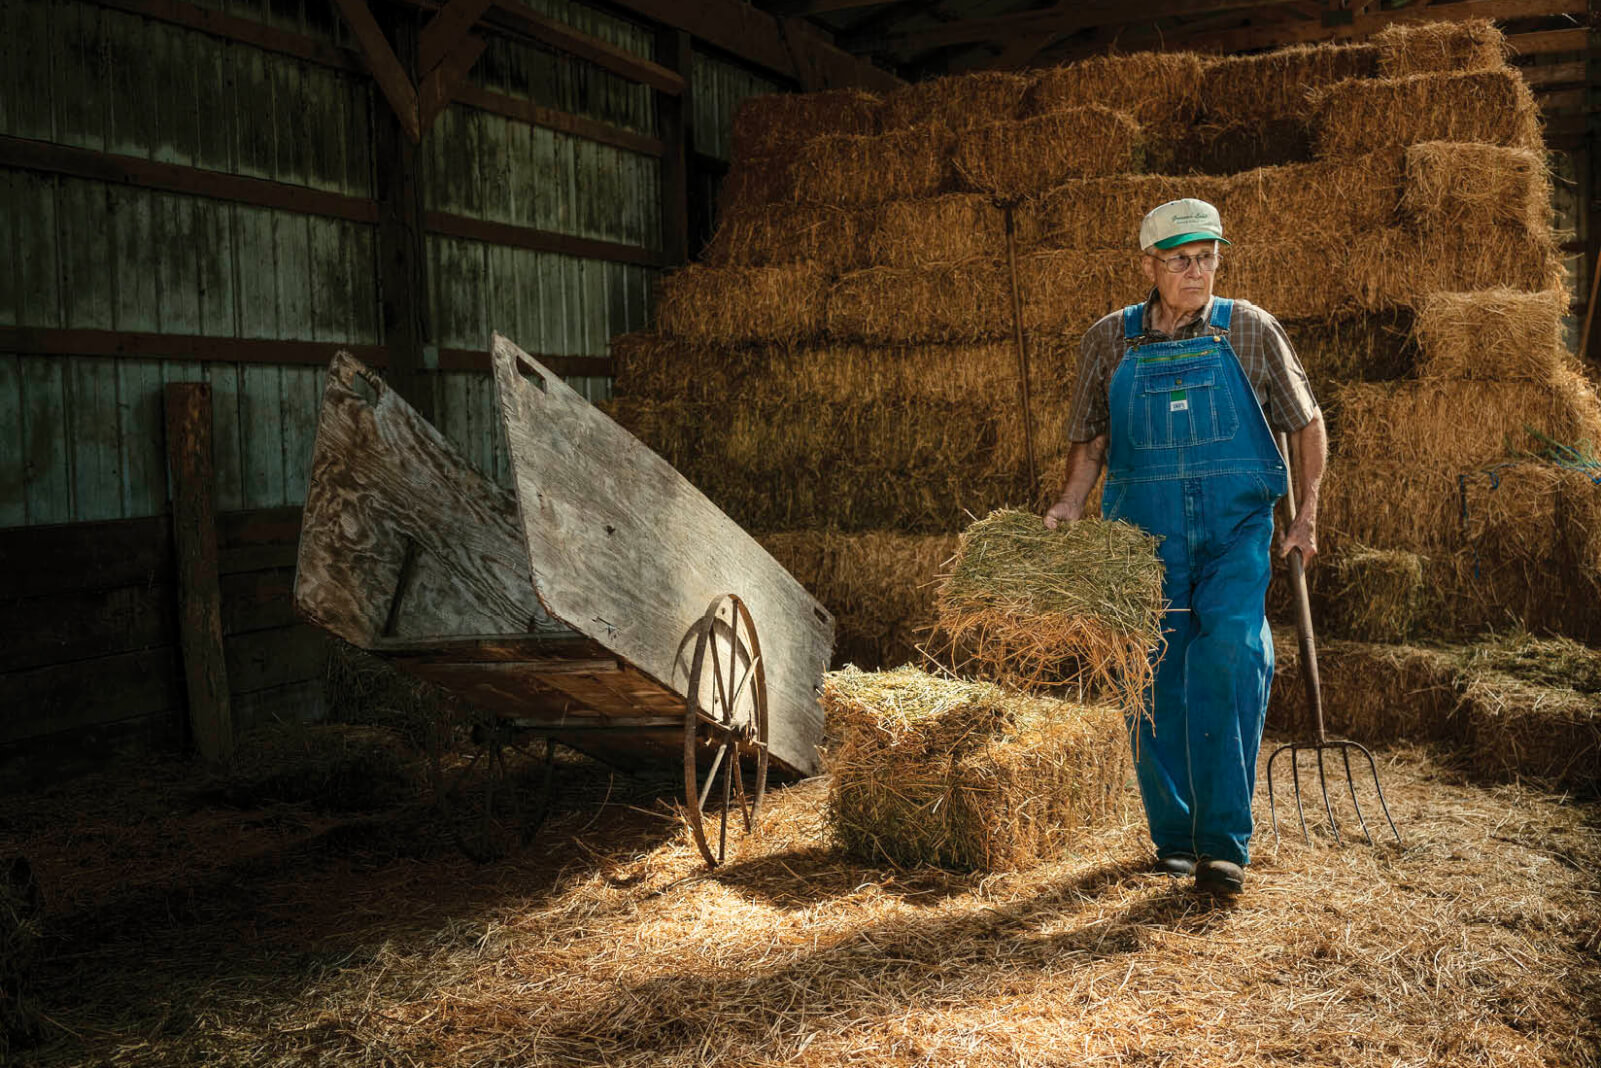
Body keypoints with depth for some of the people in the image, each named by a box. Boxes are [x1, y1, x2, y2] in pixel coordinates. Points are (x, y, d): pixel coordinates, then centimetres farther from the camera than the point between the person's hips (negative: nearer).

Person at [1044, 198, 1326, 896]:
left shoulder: (1249, 329, 5)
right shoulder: (1110, 341, 8)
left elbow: (1306, 423, 13)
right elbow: (1091, 438, 13)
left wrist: (1306, 513, 7)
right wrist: (1072, 503, -4)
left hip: (1236, 530, -1)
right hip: (1144, 532, 2)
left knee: (1229, 655, -19)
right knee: (1155, 681, 3)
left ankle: (1223, 840, -14)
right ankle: (1173, 834, 19)